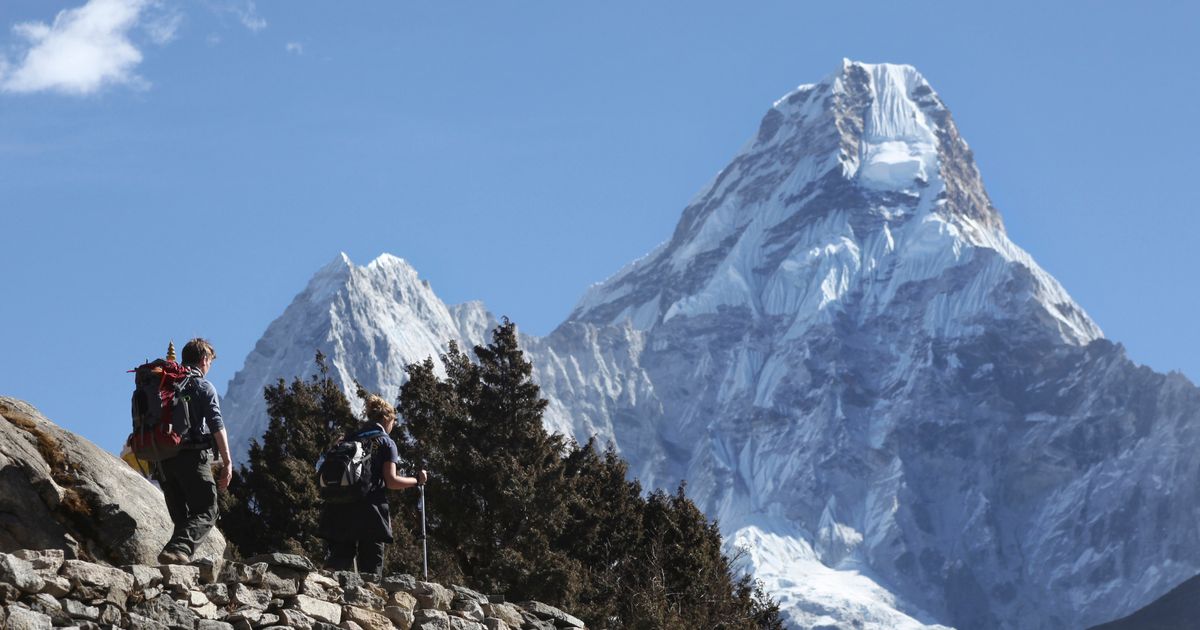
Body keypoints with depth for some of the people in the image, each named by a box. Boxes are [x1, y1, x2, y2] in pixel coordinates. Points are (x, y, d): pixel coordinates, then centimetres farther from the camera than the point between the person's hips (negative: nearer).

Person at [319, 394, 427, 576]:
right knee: (371, 568, 1)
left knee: (340, 557, 5)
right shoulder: (386, 442, 1)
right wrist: (417, 480, 6)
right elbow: (391, 481, -6)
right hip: (370, 511, -4)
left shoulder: (350, 438, 15)